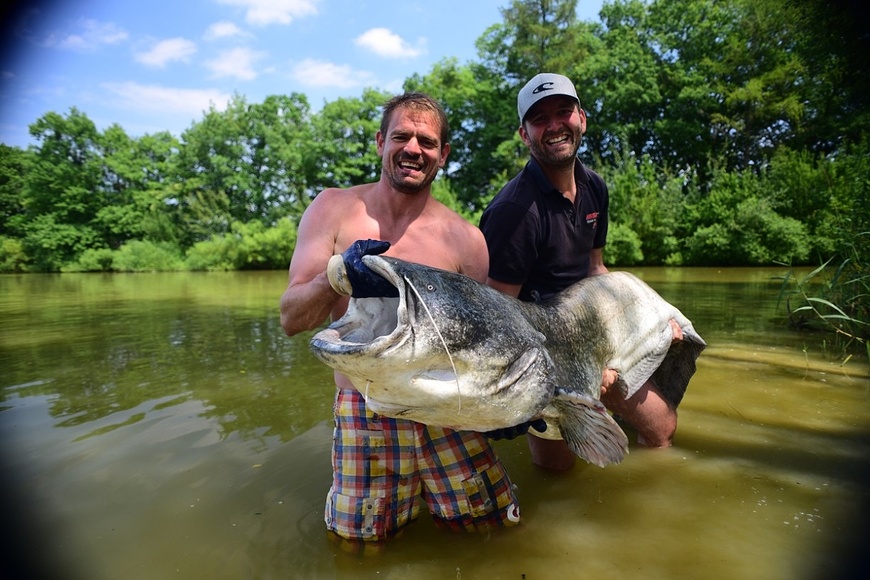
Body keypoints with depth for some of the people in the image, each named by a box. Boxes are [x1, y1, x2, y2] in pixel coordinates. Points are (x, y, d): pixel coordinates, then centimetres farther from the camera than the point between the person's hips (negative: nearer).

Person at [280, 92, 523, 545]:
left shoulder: (465, 239, -4)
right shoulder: (334, 209, -4)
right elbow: (290, 320, -7)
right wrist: (337, 275, -27)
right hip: (363, 409, 0)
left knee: (500, 522, 7)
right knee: (360, 542, 4)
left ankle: (422, 484, 34)